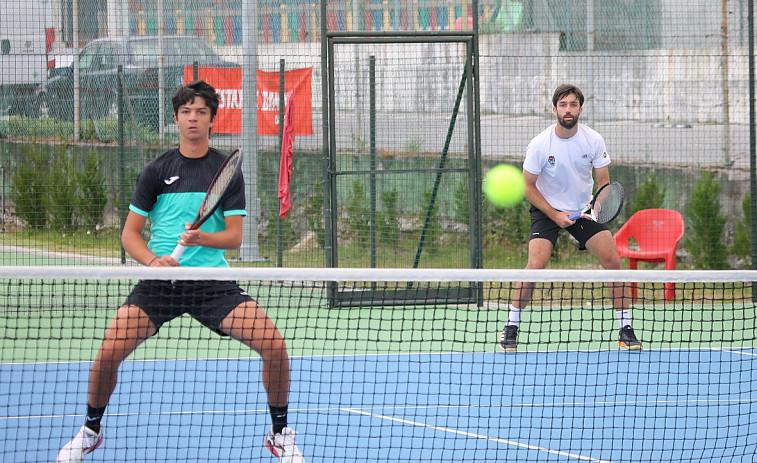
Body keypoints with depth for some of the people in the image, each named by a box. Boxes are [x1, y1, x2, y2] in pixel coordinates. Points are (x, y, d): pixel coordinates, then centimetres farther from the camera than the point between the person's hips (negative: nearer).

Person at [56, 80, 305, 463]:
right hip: (160, 283, 0)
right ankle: (90, 431, 9)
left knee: (273, 343, -18)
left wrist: (203, 238, -23)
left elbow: (234, 236, -1)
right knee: (109, 350, -18)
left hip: (212, 281, 0)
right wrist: (153, 260, -15)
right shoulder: (157, 170, 4)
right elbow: (130, 233, 5)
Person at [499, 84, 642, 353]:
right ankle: (511, 328, -8)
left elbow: (604, 182, -2)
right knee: (536, 263, -22)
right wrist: (554, 215, -15)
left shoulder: (594, 141, -10)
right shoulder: (539, 145, -16)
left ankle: (625, 330, 0)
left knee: (612, 260, -11)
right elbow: (528, 186, -7)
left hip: (584, 209, 3)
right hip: (547, 210, -3)